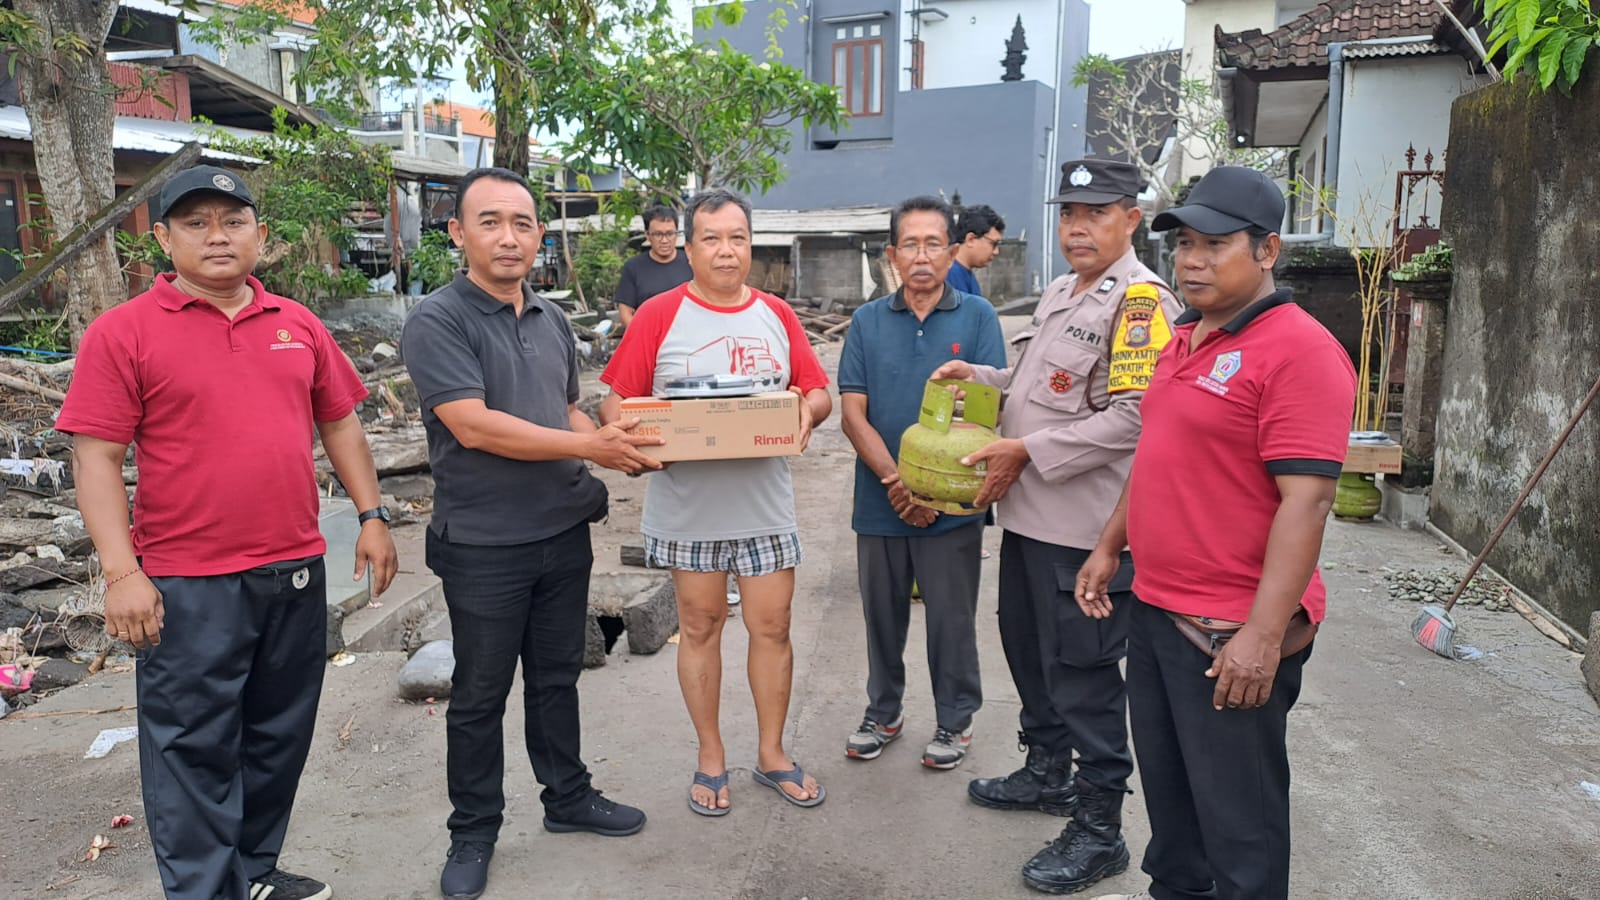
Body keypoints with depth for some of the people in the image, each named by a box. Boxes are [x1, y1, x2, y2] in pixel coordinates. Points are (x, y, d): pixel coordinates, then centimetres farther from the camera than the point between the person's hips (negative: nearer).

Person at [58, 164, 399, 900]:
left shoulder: (298, 325, 8)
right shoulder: (123, 333, -5)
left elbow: (339, 423, 14)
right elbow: (95, 456, -8)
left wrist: (371, 516, 8)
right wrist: (121, 571, -14)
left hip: (295, 573, 5)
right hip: (186, 587, -4)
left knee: (279, 736, 16)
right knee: (195, 751, 6)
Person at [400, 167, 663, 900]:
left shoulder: (552, 320, 8)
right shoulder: (437, 321, -13)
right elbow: (474, 426, -23)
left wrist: (615, 449, -1)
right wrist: (589, 447, -23)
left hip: (564, 533, 6)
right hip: (483, 547, -6)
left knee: (557, 677, 19)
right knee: (480, 694, 9)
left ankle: (568, 798, 37)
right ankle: (473, 833, 27)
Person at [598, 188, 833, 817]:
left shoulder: (777, 315, 7)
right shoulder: (659, 315, -3)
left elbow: (819, 392, 8)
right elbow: (615, 401, -4)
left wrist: (808, 410, -14)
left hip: (766, 505, 2)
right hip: (687, 508, -2)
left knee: (772, 626, 8)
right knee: (700, 627, 10)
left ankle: (772, 754, 26)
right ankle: (711, 758, 27)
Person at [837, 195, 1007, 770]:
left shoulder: (977, 317, -2)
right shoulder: (867, 322, 4)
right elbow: (853, 413, -2)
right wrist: (895, 481, -17)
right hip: (879, 503, 2)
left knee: (952, 617, 10)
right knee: (883, 614, 16)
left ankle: (955, 720, 29)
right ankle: (883, 712, 35)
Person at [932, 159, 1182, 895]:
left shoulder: (1141, 300, -14)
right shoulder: (1059, 292, 14)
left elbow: (1131, 416, -23)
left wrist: (1027, 452, -20)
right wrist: (978, 376, 8)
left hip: (1082, 523, -9)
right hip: (1027, 511, 9)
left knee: (1081, 670, 0)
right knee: (1026, 644, 21)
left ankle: (1098, 829, 15)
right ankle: (1048, 772, 40)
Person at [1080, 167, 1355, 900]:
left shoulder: (1298, 350, -16)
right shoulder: (1186, 340, 12)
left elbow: (1306, 501, -22)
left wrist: (1264, 634, -25)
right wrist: (1109, 547, 18)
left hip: (1233, 633, -8)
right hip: (1153, 609, 9)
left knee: (1236, 818, 7)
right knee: (1166, 791, 21)